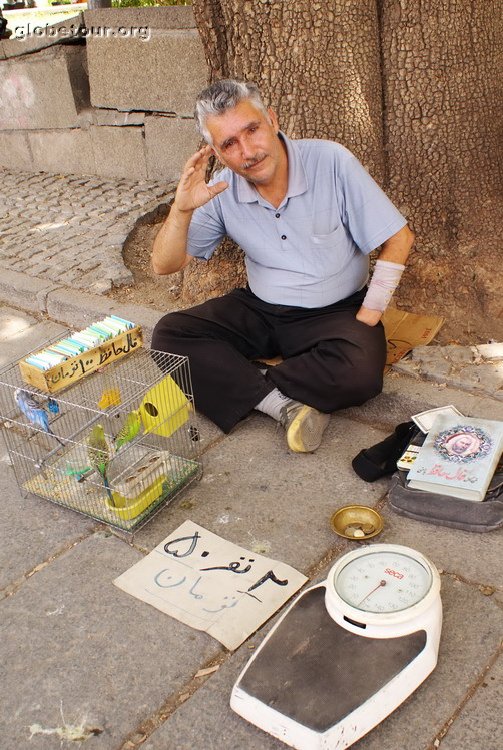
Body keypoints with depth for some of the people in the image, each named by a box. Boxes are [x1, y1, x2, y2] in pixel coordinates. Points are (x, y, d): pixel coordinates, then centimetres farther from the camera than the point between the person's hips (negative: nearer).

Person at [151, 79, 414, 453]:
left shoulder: (331, 162, -16)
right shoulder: (222, 192, -7)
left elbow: (399, 239, -11)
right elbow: (165, 265, -6)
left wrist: (370, 313, -14)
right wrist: (181, 209, -23)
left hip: (336, 311, -3)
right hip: (259, 310, 3)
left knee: (360, 371, -35)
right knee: (168, 335, -17)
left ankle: (243, 385, -15)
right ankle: (286, 403, -24)